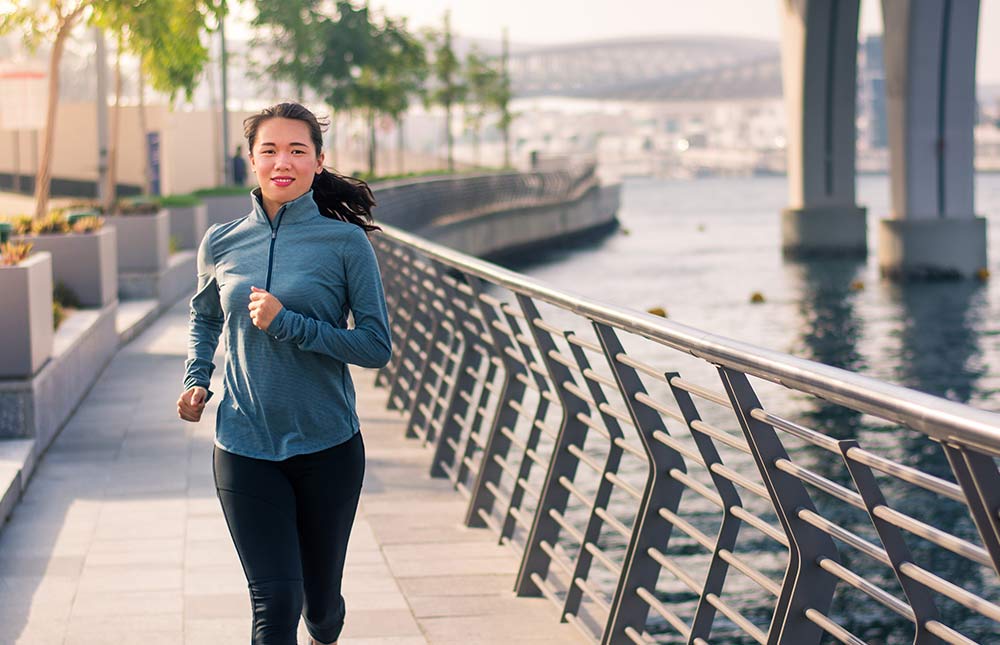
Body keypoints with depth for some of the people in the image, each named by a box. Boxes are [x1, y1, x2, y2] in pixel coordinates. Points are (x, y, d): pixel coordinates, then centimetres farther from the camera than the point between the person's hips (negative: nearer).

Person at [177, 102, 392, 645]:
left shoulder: (345, 243, -7)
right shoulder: (221, 244, 2)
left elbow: (377, 346, -8)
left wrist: (288, 324, -17)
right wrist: (196, 380, 5)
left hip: (329, 447, 0)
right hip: (245, 450, 1)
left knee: (321, 597, 15)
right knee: (275, 599, -9)